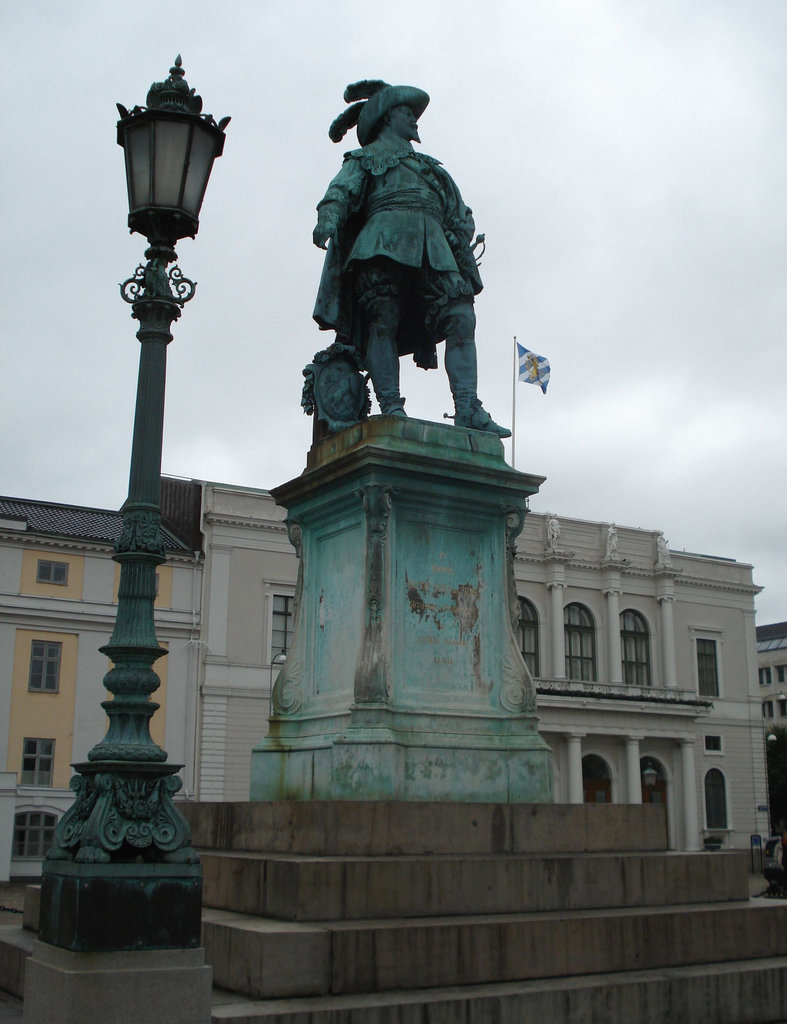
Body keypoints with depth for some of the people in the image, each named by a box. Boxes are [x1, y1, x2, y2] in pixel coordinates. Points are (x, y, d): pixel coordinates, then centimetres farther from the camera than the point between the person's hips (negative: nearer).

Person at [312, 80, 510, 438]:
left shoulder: (431, 167, 40)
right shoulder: (366, 158, 27)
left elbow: (458, 214, 29)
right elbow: (341, 191, 7)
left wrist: (462, 233, 8)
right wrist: (329, 216, -15)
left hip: (433, 247, 4)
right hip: (385, 239, -3)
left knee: (461, 317, -16)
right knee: (383, 321, -20)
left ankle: (468, 409, -25)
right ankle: (391, 408, -24)